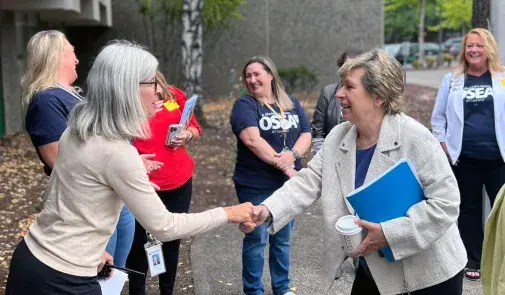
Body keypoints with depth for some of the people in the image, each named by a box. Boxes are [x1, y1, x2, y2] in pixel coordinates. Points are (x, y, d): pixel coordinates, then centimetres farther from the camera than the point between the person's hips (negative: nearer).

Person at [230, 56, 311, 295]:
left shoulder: (292, 104, 9)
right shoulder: (244, 105, -7)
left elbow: (306, 134, 2)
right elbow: (252, 140, -19)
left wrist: (292, 155, -19)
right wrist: (281, 165, -21)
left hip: (288, 183, 5)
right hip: (256, 185, -4)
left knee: (282, 238, 15)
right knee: (257, 238, 4)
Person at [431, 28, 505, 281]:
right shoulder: (452, 80, 7)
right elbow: (438, 116, 11)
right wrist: (444, 145, 2)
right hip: (464, 158, 1)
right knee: (469, 209, 11)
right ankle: (473, 261, 22)